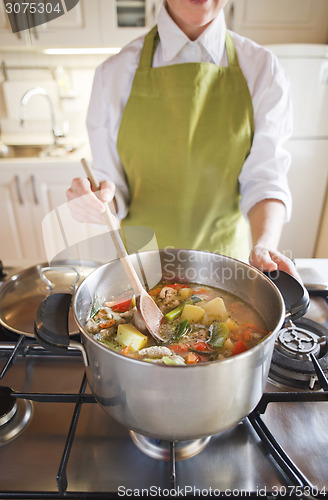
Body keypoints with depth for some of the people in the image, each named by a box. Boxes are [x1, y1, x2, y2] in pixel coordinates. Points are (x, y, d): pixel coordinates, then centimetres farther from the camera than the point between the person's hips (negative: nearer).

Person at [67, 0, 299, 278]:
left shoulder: (263, 70, -6)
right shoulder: (114, 73, -7)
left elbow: (266, 178, -11)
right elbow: (112, 182, -6)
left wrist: (264, 245, -27)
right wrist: (97, 201, -27)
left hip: (224, 253, 1)